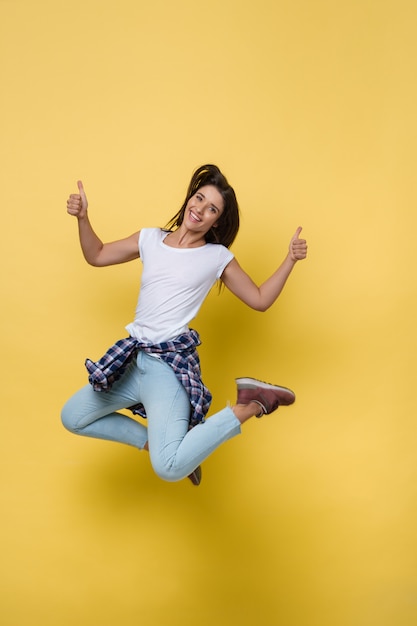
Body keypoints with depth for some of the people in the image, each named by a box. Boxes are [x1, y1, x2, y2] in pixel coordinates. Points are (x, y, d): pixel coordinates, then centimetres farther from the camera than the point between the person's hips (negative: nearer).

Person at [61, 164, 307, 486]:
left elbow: (260, 300, 5)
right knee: (72, 418, 18)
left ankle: (251, 405, -8)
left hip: (171, 365, -6)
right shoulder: (150, 239, 10)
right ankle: (152, 440, 24)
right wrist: (82, 218, 4)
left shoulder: (218, 257, 1)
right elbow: (96, 255, 19)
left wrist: (291, 259, -5)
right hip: (133, 360, 6)